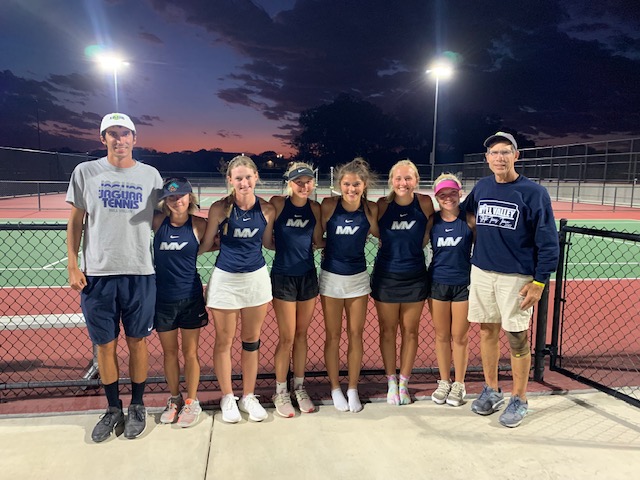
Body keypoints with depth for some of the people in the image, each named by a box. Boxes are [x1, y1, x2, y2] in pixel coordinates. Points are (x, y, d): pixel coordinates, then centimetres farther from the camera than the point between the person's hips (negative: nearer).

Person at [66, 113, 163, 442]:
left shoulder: (150, 175, 4)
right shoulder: (85, 172, 3)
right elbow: (75, 222, 6)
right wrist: (72, 266, 0)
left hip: (140, 274, 0)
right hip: (97, 275, 0)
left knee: (137, 341, 9)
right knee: (105, 345, 9)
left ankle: (137, 406, 26)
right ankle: (113, 409, 26)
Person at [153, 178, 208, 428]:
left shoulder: (199, 225, -8)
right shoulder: (158, 222, -4)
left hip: (190, 297, -2)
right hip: (162, 297, 2)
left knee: (190, 353, 10)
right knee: (169, 352, 15)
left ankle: (191, 402, 27)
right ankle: (174, 400, 34)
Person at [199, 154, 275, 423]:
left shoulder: (267, 209, -5)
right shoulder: (220, 208, -12)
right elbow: (205, 244, -2)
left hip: (256, 278, 2)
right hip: (225, 279, -2)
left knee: (251, 341, 14)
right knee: (224, 342, 11)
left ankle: (248, 397, 32)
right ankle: (227, 398, 30)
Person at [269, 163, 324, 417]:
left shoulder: (315, 208, 2)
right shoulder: (277, 203, -10)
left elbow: (318, 241, 5)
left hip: (308, 275, 4)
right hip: (283, 277, -4)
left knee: (301, 334, 14)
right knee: (287, 338, 2)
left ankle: (299, 387, 30)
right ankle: (280, 392, 21)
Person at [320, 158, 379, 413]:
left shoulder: (371, 208, -7)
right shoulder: (328, 205, -11)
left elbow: (379, 234, 2)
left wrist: (370, 217, -8)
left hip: (358, 277, 1)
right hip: (331, 276, -1)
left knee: (355, 334, 9)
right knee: (333, 336, 9)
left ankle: (353, 389, 24)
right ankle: (335, 389, 25)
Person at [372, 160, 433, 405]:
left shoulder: (425, 203, -9)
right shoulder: (382, 205, -11)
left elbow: (426, 237, 3)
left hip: (415, 277, 1)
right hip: (385, 276, 0)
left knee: (410, 331, 12)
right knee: (387, 331, 11)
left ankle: (404, 382, 30)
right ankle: (391, 382, 29)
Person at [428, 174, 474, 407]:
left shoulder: (469, 219, -7)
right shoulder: (431, 221, -1)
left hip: (463, 283, -2)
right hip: (437, 283, 2)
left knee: (460, 336, 8)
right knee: (441, 335, 12)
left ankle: (459, 384, 26)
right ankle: (444, 381, 29)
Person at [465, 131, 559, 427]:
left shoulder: (533, 192, -8)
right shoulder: (481, 188, 6)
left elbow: (548, 242, -9)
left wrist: (539, 282, -12)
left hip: (517, 277, -4)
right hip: (481, 272, 5)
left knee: (517, 338, 3)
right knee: (487, 331, 13)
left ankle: (519, 400, 20)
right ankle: (491, 390, 30)